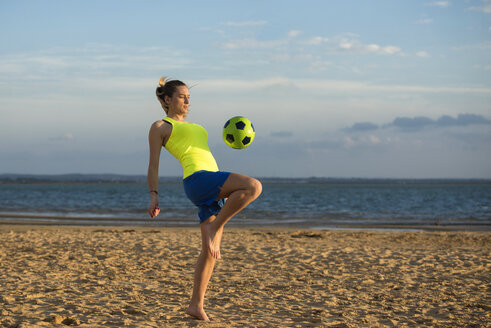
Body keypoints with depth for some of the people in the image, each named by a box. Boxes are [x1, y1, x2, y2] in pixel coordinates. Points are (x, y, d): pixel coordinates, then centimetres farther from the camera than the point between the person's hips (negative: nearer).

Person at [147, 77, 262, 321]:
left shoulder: (191, 127, 31)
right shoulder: (160, 127, 9)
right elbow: (153, 165, 3)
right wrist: (153, 196, -7)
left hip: (213, 187, 8)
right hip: (196, 180, -8)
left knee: (211, 250, 3)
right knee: (254, 186, -26)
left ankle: (196, 305, 8)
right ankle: (213, 228, -17)